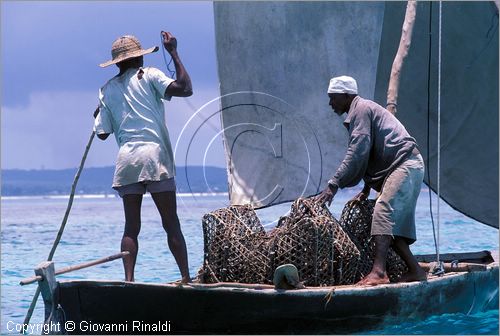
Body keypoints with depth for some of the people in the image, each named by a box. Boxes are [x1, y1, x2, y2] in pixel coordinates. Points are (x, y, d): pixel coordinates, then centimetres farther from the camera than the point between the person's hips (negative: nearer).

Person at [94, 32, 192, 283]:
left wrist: (100, 113, 33)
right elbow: (185, 89, -7)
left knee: (131, 227, 6)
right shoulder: (149, 76, 5)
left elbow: (102, 133, 12)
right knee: (171, 224, -2)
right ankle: (186, 278, -8)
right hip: (154, 155, -3)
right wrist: (173, 52, 2)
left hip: (126, 159, 3)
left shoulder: (108, 89, 15)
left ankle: (129, 280, -6)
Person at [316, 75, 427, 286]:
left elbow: (357, 153, -18)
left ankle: (378, 272, -35)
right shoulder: (363, 110, 25)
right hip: (408, 167, 11)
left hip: (405, 164, -11)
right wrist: (366, 189, 27)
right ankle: (415, 271, 9)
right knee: (394, 224, 8)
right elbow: (370, 154, 29)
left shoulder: (360, 109, -8)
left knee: (383, 211, -23)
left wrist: (333, 185, -20)